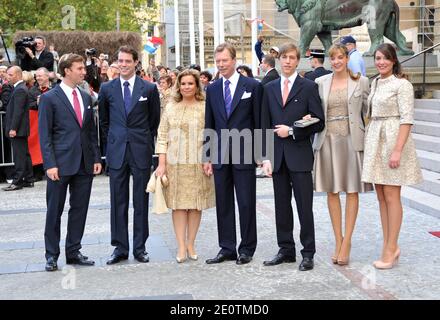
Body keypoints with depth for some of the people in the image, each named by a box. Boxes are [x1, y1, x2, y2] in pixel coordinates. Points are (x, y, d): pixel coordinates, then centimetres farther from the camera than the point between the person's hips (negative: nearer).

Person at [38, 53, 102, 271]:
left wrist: (96, 158, 8)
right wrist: (50, 164, -13)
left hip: (84, 163, 5)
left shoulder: (86, 98, 13)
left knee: (79, 209, 10)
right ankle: (52, 255, 15)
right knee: (55, 211, 4)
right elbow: (45, 135, -6)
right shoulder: (49, 98, -4)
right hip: (61, 164, -5)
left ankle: (73, 252, 21)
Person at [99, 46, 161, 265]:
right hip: (116, 151, 1)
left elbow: (155, 120, 10)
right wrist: (112, 140, 11)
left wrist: (146, 142, 8)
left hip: (141, 151, -1)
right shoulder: (107, 89, 5)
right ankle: (120, 248, 14)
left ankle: (139, 247, 14)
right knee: (118, 202, 5)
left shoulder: (149, 89, 2)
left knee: (141, 202, 5)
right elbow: (104, 120, 16)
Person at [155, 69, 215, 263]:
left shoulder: (205, 107, 2)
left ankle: (191, 244, 15)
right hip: (175, 163, 1)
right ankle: (181, 246, 5)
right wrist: (161, 163, -1)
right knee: (178, 203, 1)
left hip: (198, 163, -1)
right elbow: (162, 136, 6)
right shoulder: (171, 107, 7)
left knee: (196, 203, 4)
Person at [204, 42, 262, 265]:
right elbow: (209, 125, 12)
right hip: (220, 155, 4)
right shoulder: (212, 89, 10)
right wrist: (207, 157, 7)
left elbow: (258, 122, -1)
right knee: (223, 204, 8)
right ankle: (227, 248, 18)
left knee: (246, 203, 2)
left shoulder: (253, 86, -1)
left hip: (244, 154, -4)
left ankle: (246, 249, 14)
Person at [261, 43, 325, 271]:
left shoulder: (309, 87, 1)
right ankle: (286, 250, 20)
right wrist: (266, 157, 3)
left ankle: (308, 254, 8)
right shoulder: (269, 89, 11)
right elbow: (265, 125, 10)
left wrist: (292, 131, -12)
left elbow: (318, 123, -2)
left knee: (304, 207, -1)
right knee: (281, 205, 10)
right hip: (277, 156, 4)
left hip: (300, 155, -4)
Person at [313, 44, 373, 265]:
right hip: (327, 140, 2)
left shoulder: (361, 82, 3)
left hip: (352, 139, -2)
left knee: (352, 191, 1)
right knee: (331, 191, 6)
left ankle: (347, 241, 7)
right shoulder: (320, 82, 6)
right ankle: (338, 241, 15)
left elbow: (368, 112, 6)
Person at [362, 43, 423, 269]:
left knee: (391, 196, -5)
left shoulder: (402, 84, -9)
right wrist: (369, 140, 12)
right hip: (375, 140, 8)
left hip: (393, 139, -7)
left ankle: (391, 249, 3)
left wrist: (398, 150, -21)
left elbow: (407, 119, -14)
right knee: (381, 196, 8)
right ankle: (390, 246, 16)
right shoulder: (375, 83, 14)